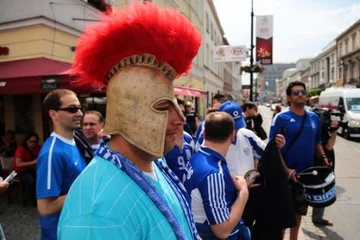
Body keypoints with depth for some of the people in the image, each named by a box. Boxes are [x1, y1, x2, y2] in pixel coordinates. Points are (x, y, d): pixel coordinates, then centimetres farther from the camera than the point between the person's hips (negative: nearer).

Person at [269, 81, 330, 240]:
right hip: (286, 173, -5)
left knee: (299, 209, 20)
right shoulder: (281, 118, -11)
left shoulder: (314, 118, 5)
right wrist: (286, 169, -19)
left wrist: (323, 158, -3)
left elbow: (317, 142, 14)